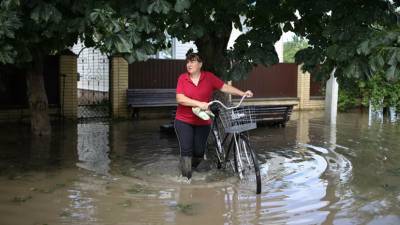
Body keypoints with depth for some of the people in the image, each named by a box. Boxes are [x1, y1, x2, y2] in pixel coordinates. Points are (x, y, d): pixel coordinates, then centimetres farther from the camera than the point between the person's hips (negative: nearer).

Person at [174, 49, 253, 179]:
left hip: (203, 122, 2)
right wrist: (199, 103, -25)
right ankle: (186, 178, 4)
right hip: (184, 121, -2)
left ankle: (192, 167, 36)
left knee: (199, 152, 7)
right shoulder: (182, 78, -6)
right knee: (186, 150, -9)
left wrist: (243, 93, -9)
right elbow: (180, 99, -15)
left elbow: (224, 87, -1)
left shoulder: (209, 77, -2)